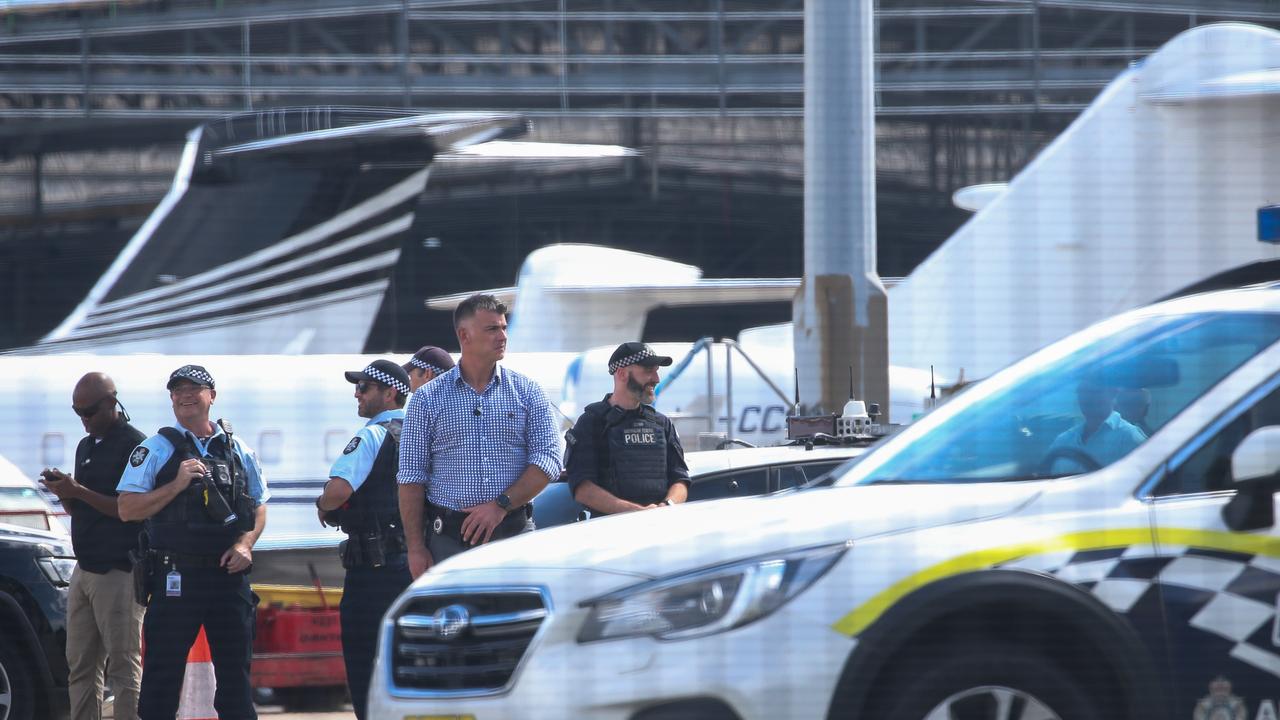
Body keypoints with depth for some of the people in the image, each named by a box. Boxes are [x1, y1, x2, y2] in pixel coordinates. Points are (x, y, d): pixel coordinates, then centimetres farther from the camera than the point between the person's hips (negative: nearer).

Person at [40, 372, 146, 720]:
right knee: (80, 666, 6)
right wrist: (63, 491, 2)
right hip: (85, 570, 9)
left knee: (124, 668, -9)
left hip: (118, 572, -9)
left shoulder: (134, 445, -9)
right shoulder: (86, 447, 17)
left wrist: (78, 491, -18)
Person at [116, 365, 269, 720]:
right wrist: (177, 485, -16)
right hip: (176, 578, -3)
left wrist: (245, 544, -1)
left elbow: (259, 505, 18)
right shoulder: (156, 449, 1)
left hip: (229, 575, 3)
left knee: (235, 670, 8)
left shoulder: (237, 450, 11)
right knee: (163, 671, -3)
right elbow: (127, 509, -5)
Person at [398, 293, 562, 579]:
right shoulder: (427, 399, 7)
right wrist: (416, 548, -2)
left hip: (514, 534, 0)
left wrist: (501, 505, -12)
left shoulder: (527, 393, 9)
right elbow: (412, 476, 5)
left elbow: (547, 460, 1)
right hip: (450, 539, 0)